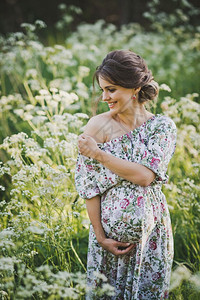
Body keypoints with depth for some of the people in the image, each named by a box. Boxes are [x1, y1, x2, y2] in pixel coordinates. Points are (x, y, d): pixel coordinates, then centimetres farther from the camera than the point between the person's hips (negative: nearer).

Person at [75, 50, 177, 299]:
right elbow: (88, 186, -8)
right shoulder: (97, 125, -8)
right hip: (110, 230, 0)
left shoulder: (162, 126, -7)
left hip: (151, 231, 0)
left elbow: (145, 176, -20)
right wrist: (100, 237, -10)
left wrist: (99, 154, -18)